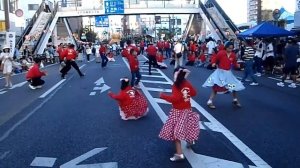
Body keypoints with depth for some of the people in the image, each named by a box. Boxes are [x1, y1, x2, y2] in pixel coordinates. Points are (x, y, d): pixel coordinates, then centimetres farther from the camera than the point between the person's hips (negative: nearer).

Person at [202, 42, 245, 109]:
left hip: (228, 73, 5)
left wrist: (237, 65, -10)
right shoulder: (221, 53, -14)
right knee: (216, 86, -7)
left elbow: (234, 63, 9)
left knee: (235, 86, 12)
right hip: (220, 72, -5)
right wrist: (213, 63, -25)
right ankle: (210, 102, -1)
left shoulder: (233, 55, 0)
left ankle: (235, 100, 35)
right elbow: (215, 58, -7)